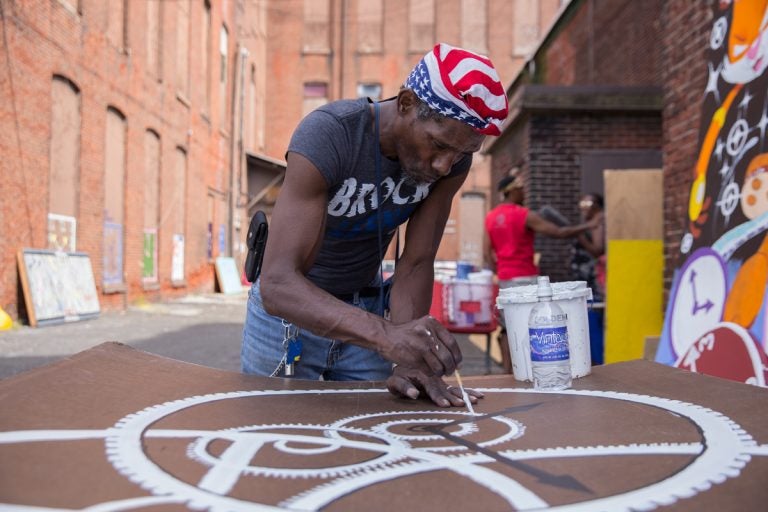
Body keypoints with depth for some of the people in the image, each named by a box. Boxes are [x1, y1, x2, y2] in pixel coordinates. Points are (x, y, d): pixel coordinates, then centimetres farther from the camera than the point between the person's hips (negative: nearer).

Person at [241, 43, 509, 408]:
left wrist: (408, 361, -29)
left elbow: (416, 264, -14)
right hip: (288, 306, -3)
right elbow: (278, 283, -39)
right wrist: (385, 333, -53)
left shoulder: (454, 156, -16)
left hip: (366, 308, 4)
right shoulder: (328, 135, -31)